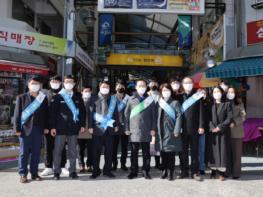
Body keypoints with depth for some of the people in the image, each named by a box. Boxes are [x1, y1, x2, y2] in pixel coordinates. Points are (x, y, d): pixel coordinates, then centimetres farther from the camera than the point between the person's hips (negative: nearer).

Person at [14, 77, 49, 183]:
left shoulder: (43, 98, 9)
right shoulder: (21, 97, 3)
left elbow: (46, 114, 9)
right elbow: (17, 114, 0)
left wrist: (46, 127, 3)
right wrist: (17, 129, -6)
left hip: (38, 129, 2)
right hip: (25, 129, -2)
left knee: (36, 153, 7)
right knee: (24, 153, 3)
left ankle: (34, 173, 17)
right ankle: (23, 174, 13)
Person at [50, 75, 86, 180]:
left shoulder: (78, 97, 9)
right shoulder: (58, 97, 1)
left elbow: (82, 111, 11)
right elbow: (52, 112, -2)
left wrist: (82, 125, 5)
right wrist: (52, 127, -8)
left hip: (74, 128, 2)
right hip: (60, 128, -2)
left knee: (73, 151, 8)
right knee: (58, 150, 3)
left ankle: (72, 171, 19)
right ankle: (57, 172, 14)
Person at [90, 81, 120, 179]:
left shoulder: (113, 99, 10)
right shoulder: (95, 99, 2)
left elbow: (115, 113, 11)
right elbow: (91, 113, -1)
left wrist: (116, 125, 6)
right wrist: (91, 126, -7)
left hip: (109, 128, 2)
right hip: (97, 128, -2)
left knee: (109, 151, 6)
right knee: (96, 151, 3)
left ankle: (107, 170, 17)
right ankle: (95, 171, 14)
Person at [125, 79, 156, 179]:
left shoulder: (150, 99, 5)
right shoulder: (131, 99, 6)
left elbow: (153, 115, 4)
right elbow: (126, 114, 6)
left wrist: (153, 129, -2)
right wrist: (127, 128, 1)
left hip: (146, 131, 0)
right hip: (134, 130, 0)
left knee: (146, 152, 8)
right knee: (134, 152, 8)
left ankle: (146, 171, 19)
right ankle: (133, 171, 19)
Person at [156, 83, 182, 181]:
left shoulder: (175, 103, 3)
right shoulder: (158, 103, 11)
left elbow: (178, 117, -4)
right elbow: (156, 117, 9)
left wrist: (177, 130, -12)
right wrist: (155, 129, 1)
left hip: (171, 131, -3)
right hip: (161, 131, 3)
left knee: (171, 153, 2)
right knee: (163, 152, 8)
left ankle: (170, 173, 12)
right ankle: (164, 171, 21)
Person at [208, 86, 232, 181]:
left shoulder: (227, 104, 3)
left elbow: (229, 118, -5)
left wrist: (219, 127, -13)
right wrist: (212, 128, -12)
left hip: (224, 132, -2)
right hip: (213, 132, 2)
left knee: (223, 151, -1)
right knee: (213, 151, 3)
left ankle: (221, 172, 6)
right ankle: (214, 171, 11)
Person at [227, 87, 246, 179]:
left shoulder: (239, 102, 7)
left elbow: (243, 116, 0)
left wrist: (234, 123, -14)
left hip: (236, 131, 0)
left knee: (236, 152, 3)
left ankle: (236, 172, 10)